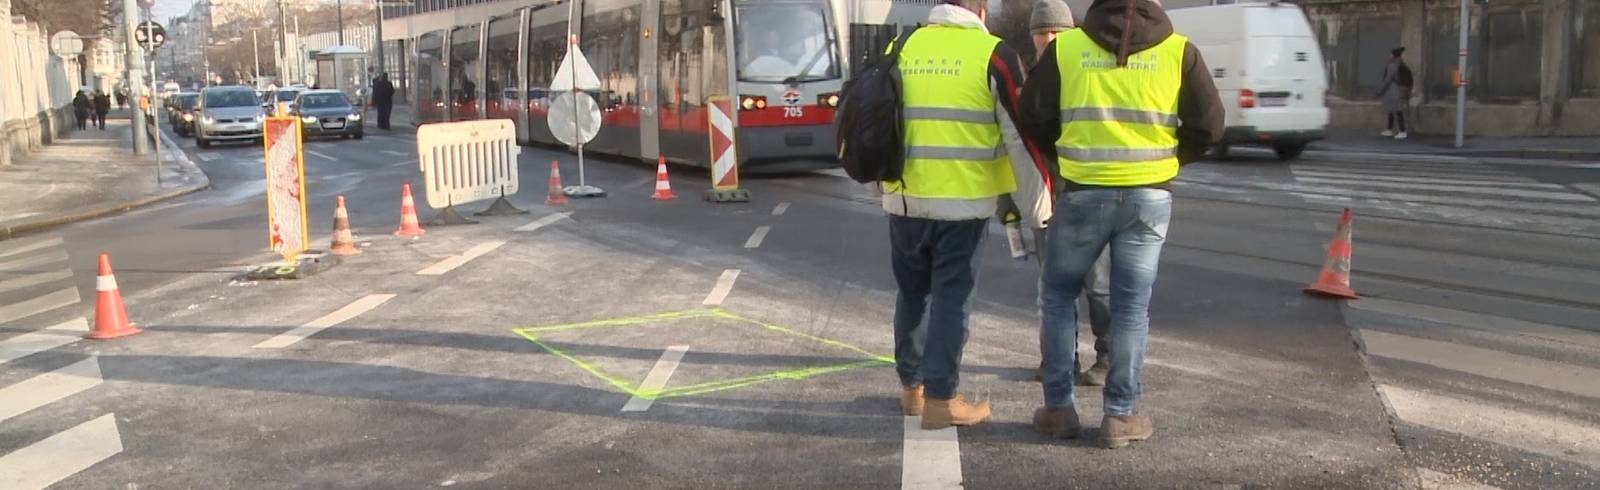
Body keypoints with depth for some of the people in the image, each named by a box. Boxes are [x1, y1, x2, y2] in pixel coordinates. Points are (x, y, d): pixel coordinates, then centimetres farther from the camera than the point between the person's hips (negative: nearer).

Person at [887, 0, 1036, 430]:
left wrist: (882, 180, 28)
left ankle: (911, 388, 27)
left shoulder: (901, 48, 8)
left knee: (912, 293, 17)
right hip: (962, 202, -4)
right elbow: (1021, 135, -6)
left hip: (904, 199, 4)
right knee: (951, 298, 4)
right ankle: (940, 400, 6)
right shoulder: (993, 55, -6)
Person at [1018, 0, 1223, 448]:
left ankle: (1057, 407, 15)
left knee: (1057, 295, 14)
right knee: (1131, 305, 9)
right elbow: (1209, 125, 1)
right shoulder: (1179, 51, -1)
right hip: (1149, 196, 1)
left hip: (1082, 192, 0)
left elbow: (1032, 118, 0)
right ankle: (1120, 415, 13)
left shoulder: (1064, 47, -2)